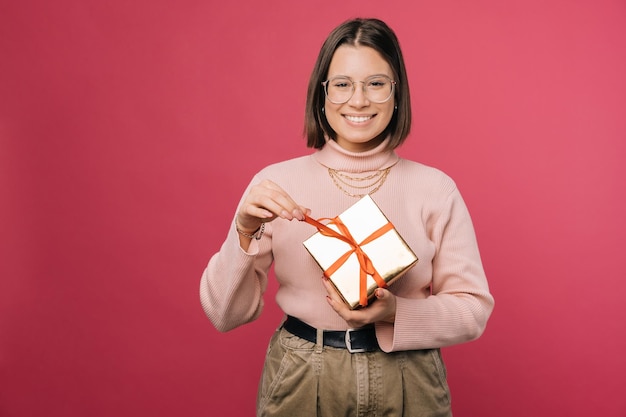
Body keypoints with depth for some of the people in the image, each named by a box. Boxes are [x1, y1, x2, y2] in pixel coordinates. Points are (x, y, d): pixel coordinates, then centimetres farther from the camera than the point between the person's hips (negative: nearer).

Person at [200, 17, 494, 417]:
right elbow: (225, 315, -5)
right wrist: (245, 232, -21)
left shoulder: (436, 188, -7)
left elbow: (474, 309, -3)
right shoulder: (275, 183, -7)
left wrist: (394, 313, -20)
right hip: (299, 384, 0)